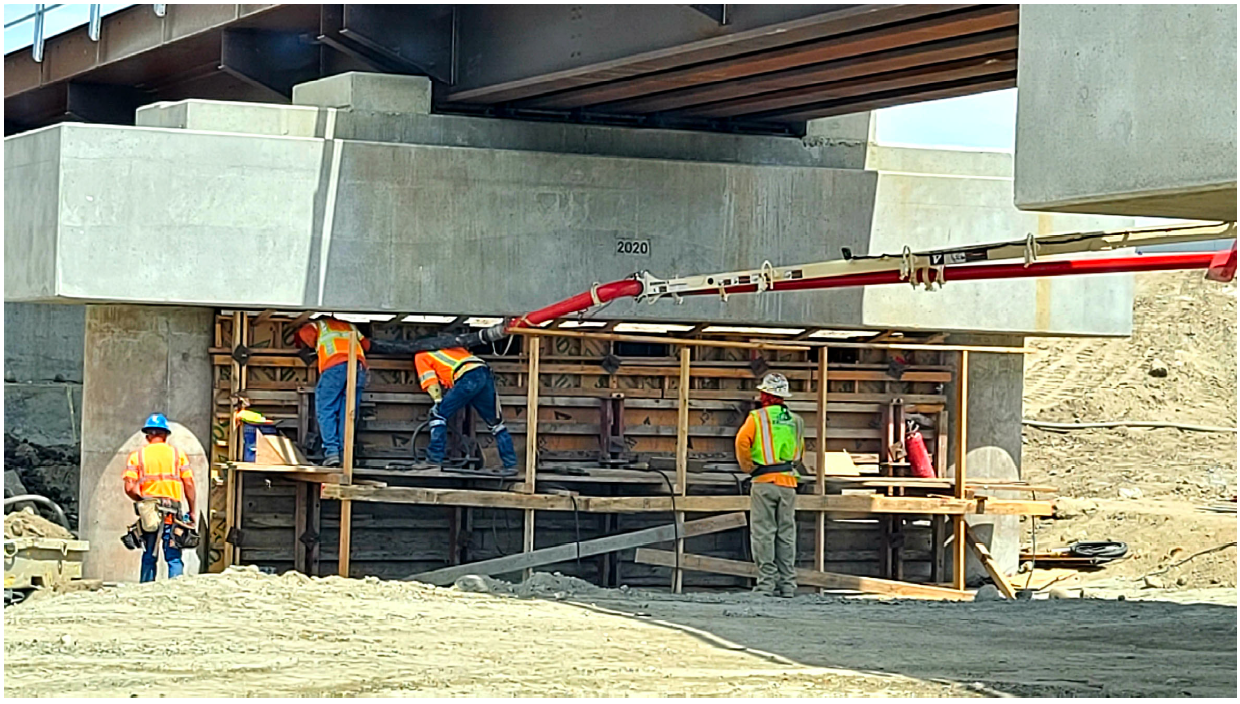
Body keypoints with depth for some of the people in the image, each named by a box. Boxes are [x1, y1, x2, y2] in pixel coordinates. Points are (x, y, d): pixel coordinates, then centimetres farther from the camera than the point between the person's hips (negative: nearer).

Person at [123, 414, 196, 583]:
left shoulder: (137, 455, 7)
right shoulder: (178, 454, 7)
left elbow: (129, 488, -2)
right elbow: (188, 485, 1)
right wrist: (193, 511, 8)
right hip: (172, 512, -1)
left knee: (149, 557, 8)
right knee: (174, 557, -1)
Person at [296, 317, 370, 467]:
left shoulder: (320, 325, 24)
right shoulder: (350, 327, 35)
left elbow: (304, 334, 6)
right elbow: (366, 344, 31)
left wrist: (316, 346, 25)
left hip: (334, 365, -4)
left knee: (326, 411, 0)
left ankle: (331, 451, -15)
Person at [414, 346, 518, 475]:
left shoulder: (421, 357, 20)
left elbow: (430, 383, 9)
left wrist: (438, 402, 12)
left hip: (468, 377, -7)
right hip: (486, 375, 7)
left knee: (438, 414, 5)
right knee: (496, 424, 14)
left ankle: (435, 459, -1)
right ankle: (511, 464, 12)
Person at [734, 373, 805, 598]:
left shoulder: (758, 417, -5)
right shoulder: (795, 421, 11)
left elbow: (742, 442, -15)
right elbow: (800, 450, 19)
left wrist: (748, 467, -3)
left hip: (764, 482, -5)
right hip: (789, 482, 5)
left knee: (763, 533, -3)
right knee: (786, 533, 7)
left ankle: (767, 582, -8)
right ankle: (787, 584, 6)